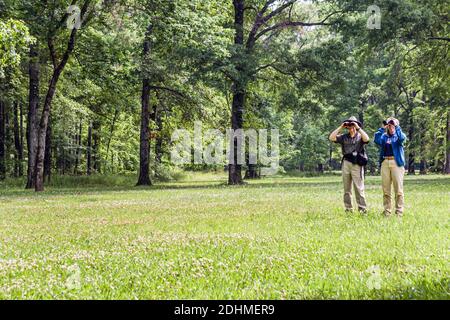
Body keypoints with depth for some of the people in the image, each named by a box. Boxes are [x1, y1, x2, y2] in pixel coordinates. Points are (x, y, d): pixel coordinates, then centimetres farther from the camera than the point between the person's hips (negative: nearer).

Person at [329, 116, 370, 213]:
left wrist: (358, 128, -11)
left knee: (359, 188, -7)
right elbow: (331, 137, 3)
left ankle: (362, 209, -7)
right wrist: (340, 128, 3)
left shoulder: (360, 136, 6)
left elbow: (366, 139, -16)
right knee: (346, 188, 7)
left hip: (357, 164, -4)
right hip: (346, 163, 4)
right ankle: (348, 209, 12)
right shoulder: (344, 137, 13)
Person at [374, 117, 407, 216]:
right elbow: (377, 140, -6)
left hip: (397, 163, -3)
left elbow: (402, 138, -14)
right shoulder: (384, 136, 15)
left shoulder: (398, 135, 10)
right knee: (386, 189, 3)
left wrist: (397, 126, -14)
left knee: (398, 189, -6)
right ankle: (387, 211, 8)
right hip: (385, 163, 3)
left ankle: (399, 211, -5)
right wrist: (382, 128, -8)